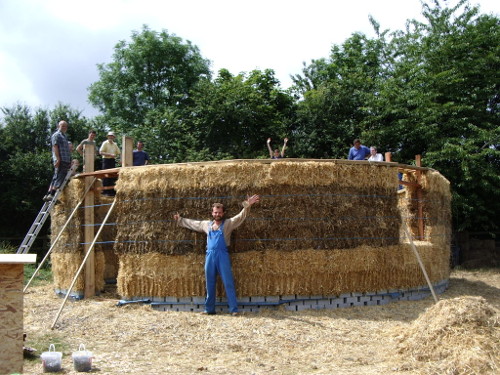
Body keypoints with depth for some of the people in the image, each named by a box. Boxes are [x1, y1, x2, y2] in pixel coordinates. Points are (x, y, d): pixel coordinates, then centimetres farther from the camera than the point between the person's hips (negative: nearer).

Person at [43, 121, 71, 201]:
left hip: (66, 161, 9)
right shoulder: (56, 135, -3)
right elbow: (55, 147, -12)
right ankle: (51, 195, -14)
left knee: (56, 178, 9)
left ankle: (48, 195, 11)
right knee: (59, 178, -13)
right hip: (60, 161, -9)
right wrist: (58, 159, -21)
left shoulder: (64, 136, 25)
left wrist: (70, 161, 22)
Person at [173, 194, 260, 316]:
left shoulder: (228, 223, 3)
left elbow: (241, 216, -8)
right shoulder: (206, 224, 16)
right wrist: (180, 220, 36)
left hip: (222, 255, -4)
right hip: (210, 255, 4)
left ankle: (234, 309, -7)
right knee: (210, 284, 9)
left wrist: (247, 206, -24)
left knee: (228, 283, -6)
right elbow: (192, 223, 29)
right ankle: (209, 309, 17)